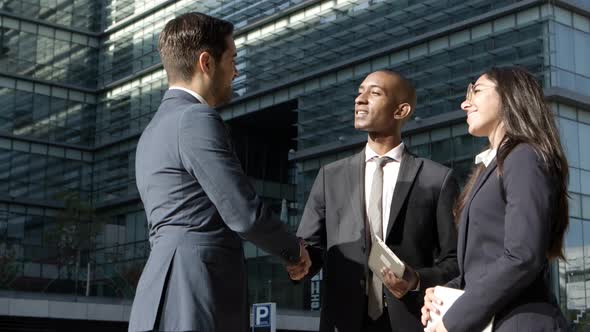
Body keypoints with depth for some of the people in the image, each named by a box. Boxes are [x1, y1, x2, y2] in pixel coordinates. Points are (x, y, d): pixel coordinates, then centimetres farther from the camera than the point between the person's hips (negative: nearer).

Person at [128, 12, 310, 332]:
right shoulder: (197, 119, -8)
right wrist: (294, 249, 6)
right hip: (194, 306, -10)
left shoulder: (154, 131, 23)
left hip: (168, 304, 10)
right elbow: (246, 215, -13)